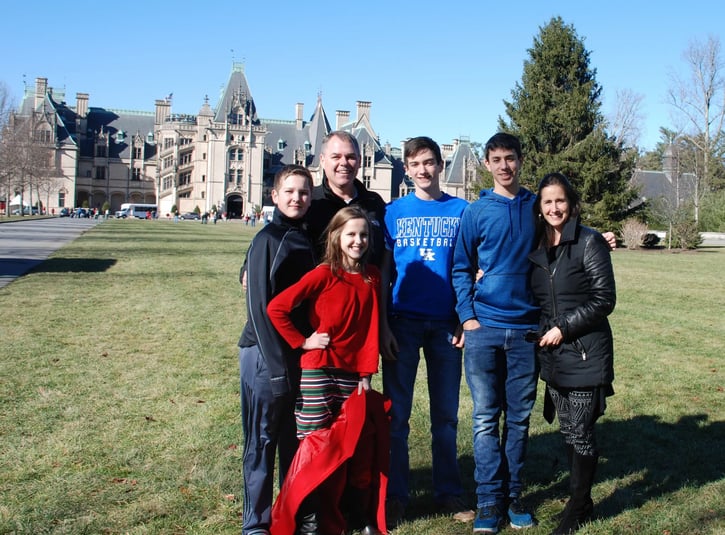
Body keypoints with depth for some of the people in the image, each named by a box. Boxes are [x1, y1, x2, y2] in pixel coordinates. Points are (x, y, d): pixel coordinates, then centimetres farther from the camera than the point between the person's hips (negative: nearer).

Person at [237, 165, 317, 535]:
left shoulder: (307, 240, 9)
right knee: (262, 440, 4)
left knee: (295, 440, 15)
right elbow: (259, 306, -15)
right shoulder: (268, 239, -10)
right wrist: (277, 365, -18)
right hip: (266, 354, -6)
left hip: (302, 354, 7)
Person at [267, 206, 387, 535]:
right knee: (314, 445, 0)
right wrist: (302, 342, -10)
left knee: (359, 445, 11)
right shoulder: (323, 274, -10)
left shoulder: (371, 277, 5)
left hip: (353, 373, 5)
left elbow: (372, 328, 4)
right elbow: (276, 307, -15)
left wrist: (367, 374, -1)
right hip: (318, 371, -4)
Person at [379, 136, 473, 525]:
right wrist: (382, 325, -5)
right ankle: (395, 496, 17)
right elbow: (383, 272, 3)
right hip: (402, 322, 0)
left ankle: (449, 493, 22)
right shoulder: (393, 212, 5)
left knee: (446, 413, 10)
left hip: (446, 323, 0)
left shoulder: (461, 211, 4)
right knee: (396, 413, 5)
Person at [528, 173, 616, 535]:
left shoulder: (590, 242, -7)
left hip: (585, 353, -5)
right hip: (552, 355, 5)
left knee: (580, 431, 1)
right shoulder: (537, 248, 10)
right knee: (567, 430, 11)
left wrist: (563, 328, -13)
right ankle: (582, 500, 27)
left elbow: (604, 299, -11)